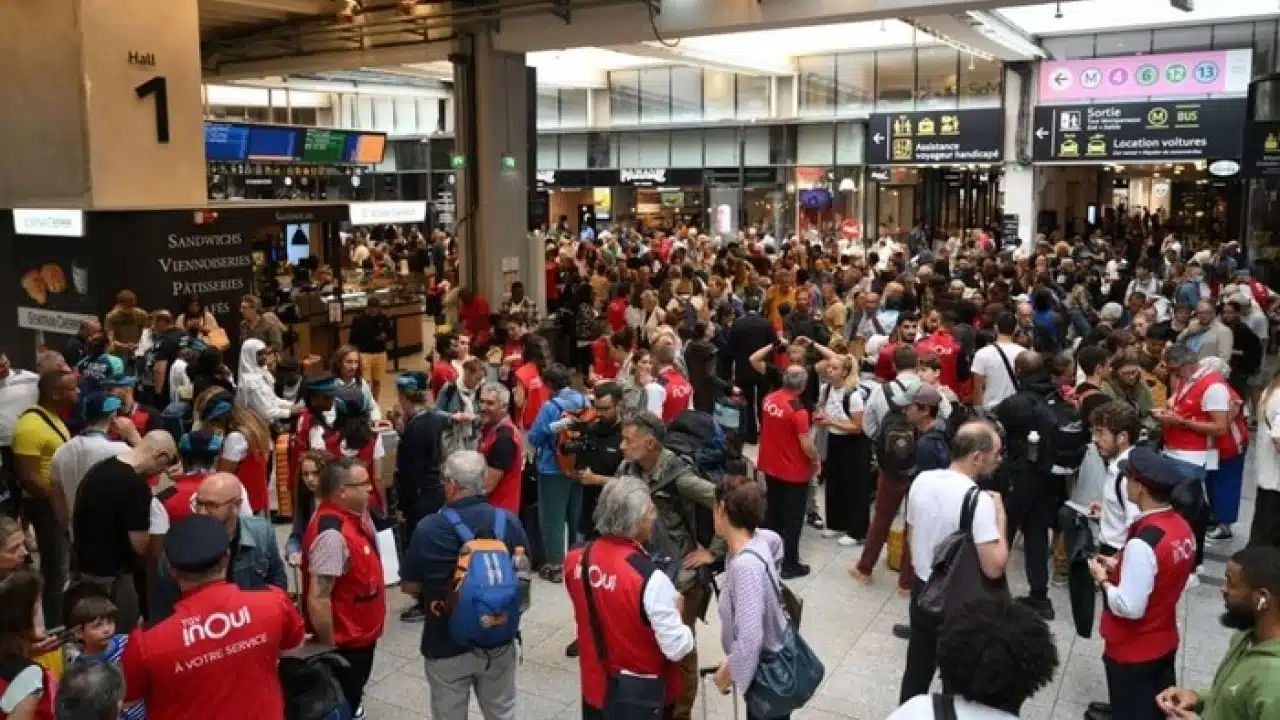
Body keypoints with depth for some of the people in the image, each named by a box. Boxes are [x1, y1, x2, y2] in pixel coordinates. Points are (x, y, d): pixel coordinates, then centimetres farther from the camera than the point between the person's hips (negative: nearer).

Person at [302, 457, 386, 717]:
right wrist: (330, 649, -21)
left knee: (352, 697, 27)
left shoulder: (356, 513, -2)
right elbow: (317, 599, -30)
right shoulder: (332, 533, -31)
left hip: (361, 633, 9)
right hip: (345, 642, -8)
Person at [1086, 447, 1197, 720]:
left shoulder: (1142, 543, -31)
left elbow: (1129, 607, -26)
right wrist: (1119, 566, 5)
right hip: (1164, 643, 8)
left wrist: (1102, 578, -12)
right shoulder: (1182, 527, -5)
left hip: (1133, 652, -7)